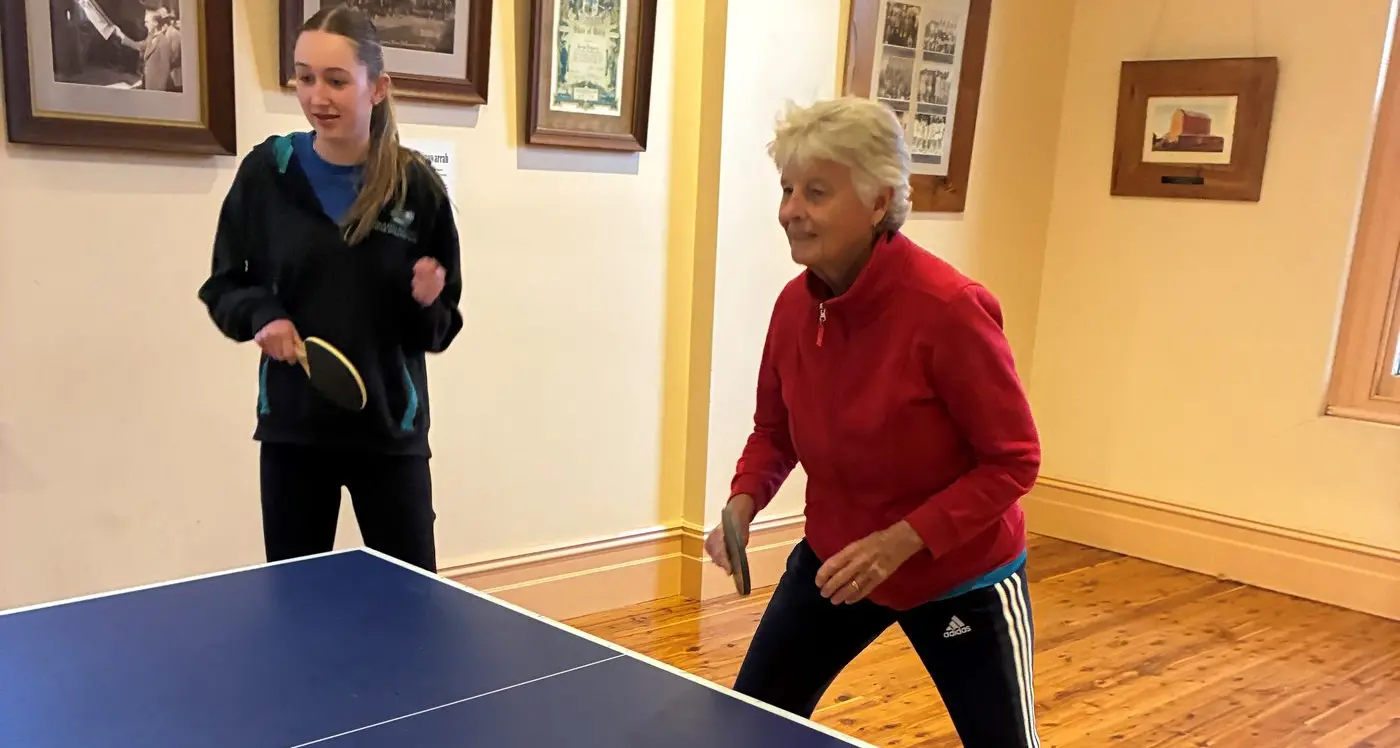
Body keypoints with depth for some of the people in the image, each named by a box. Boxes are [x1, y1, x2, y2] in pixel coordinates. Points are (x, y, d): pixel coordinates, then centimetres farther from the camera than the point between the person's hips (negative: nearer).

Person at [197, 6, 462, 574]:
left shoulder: (417, 185, -5)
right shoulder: (266, 171, -3)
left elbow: (438, 330, 2)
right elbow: (222, 286, 6)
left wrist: (426, 303, -19)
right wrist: (260, 316, -14)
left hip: (389, 427, -1)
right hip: (293, 426, 1)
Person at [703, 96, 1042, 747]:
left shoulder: (948, 309, -27)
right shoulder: (794, 305, -9)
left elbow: (1013, 460, -20)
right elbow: (773, 431, 6)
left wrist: (900, 542, -29)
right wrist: (742, 504, -13)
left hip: (961, 577, -5)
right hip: (833, 561, 5)